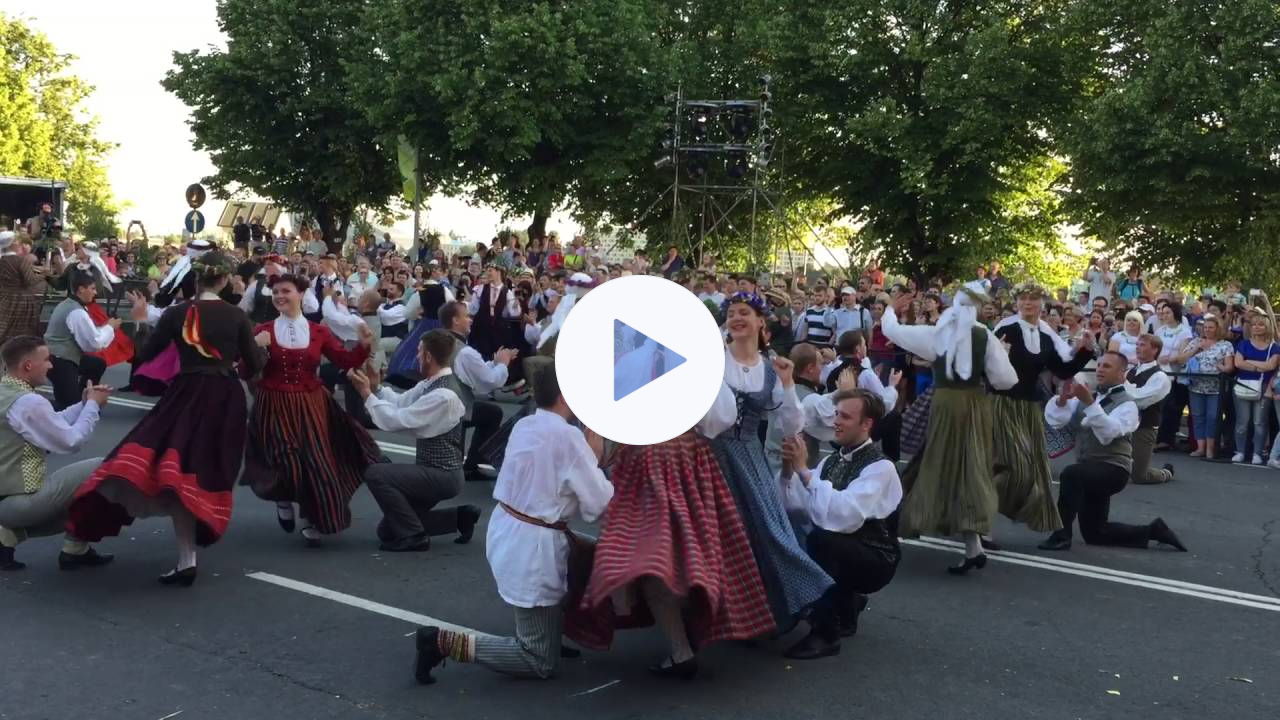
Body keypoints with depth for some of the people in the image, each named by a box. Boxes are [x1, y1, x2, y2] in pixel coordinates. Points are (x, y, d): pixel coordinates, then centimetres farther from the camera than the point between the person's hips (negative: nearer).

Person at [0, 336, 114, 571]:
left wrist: (84, 404, 10)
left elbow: (52, 426, 17)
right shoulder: (29, 402, -21)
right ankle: (75, 550, 2)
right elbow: (71, 441, -13)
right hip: (20, 499, -10)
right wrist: (92, 405, -1)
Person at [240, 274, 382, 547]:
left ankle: (312, 521, 21)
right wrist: (256, 348, -21)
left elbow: (345, 361, -1)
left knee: (316, 462, 1)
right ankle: (283, 499, 27)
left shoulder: (318, 332, 3)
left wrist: (365, 346, -16)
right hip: (274, 407, -1)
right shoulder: (263, 331, 0)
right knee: (285, 463, -10)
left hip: (310, 407, 2)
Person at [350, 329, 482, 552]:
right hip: (434, 472, 9)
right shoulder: (432, 383, 4)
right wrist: (376, 388, -6)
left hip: (442, 476, -9)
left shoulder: (444, 395, -26)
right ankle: (458, 517, 18)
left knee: (376, 474, -21)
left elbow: (396, 421, -25)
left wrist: (367, 395, -16)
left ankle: (413, 536, -9)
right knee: (388, 530, 13)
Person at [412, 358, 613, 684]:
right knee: (541, 663, 5)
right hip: (533, 546, -8)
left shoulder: (524, 426, 4)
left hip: (505, 533, 8)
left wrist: (586, 456, 5)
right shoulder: (569, 436, -19)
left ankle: (547, 629, 30)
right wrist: (595, 458, 0)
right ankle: (444, 642, -4)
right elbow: (598, 504, -14)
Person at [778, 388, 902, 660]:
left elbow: (844, 517, -33)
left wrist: (804, 470, -31)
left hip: (874, 560, -8)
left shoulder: (880, 467, -18)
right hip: (839, 555, 8)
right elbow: (794, 508, 0)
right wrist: (788, 469, -17)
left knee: (819, 538, -32)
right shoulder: (831, 460, 5)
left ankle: (825, 634, -18)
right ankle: (846, 605, 11)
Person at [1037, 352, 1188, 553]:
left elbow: (1107, 433, -27)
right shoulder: (1086, 397, 10)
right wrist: (1063, 398, -21)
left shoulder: (1126, 404, -8)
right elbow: (1054, 420, -3)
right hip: (1089, 472, 7)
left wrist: (1090, 403, -37)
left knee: (1070, 474, -36)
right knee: (1094, 534, 12)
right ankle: (1151, 531, 28)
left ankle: (1062, 535, -27)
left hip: (1113, 469, -7)